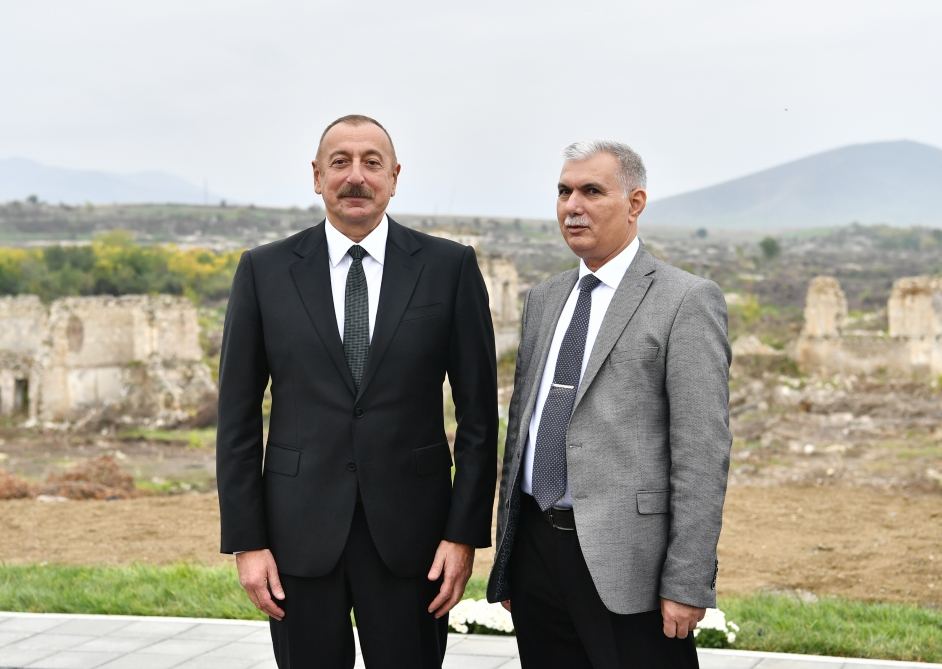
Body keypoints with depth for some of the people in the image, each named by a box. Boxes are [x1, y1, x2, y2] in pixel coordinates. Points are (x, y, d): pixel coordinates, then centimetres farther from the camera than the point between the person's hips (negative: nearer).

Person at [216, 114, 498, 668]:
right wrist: (246, 541, -2)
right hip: (300, 532, 1)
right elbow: (239, 416, 3)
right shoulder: (265, 271, 2)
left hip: (409, 531, 0)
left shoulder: (449, 267, 0)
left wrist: (465, 534, -4)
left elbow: (479, 412, 1)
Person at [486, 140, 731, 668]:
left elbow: (702, 452, -11)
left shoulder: (686, 301, -6)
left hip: (624, 561, -6)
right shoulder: (544, 300, 15)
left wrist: (686, 585, -15)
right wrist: (506, 554, 16)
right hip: (536, 547, 6)